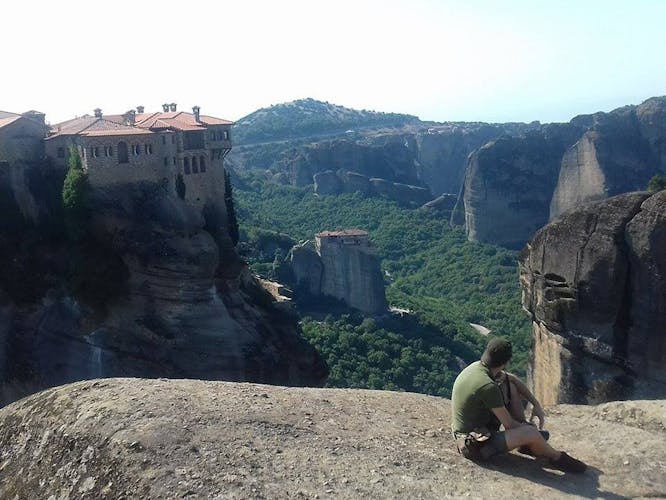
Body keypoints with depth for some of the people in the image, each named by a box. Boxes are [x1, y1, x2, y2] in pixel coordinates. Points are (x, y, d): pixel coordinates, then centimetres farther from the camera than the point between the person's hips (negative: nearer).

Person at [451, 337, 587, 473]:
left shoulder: (476, 367, -2)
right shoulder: (488, 387, -29)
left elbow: (513, 378, 14)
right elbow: (509, 424, -18)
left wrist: (536, 404, 10)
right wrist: (527, 428, 2)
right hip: (475, 446, -10)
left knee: (511, 387, 9)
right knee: (530, 433, -28)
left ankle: (527, 443, 13)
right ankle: (557, 458, 7)